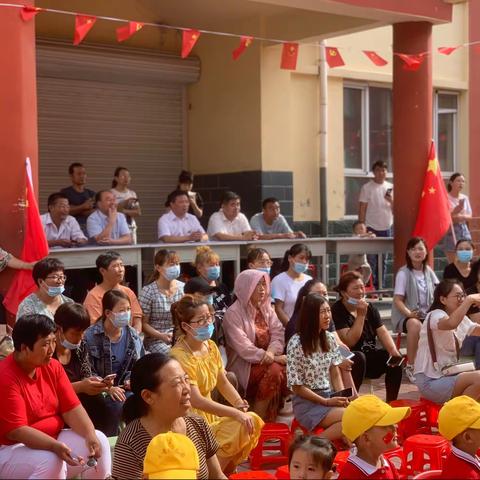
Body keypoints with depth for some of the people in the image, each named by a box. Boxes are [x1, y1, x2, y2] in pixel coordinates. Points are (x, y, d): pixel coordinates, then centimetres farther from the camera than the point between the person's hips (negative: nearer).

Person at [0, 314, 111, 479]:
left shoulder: (52, 366, 1)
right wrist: (55, 447, -37)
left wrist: (91, 435, -19)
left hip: (51, 441, 7)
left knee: (98, 440, -8)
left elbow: (72, 408, 0)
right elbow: (15, 431, -25)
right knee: (51, 461, -34)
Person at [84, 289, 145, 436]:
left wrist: (131, 379, -7)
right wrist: (107, 387, -21)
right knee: (117, 405, -33)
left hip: (124, 387, 4)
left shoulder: (133, 335, 7)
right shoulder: (90, 336, -7)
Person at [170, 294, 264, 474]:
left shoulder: (211, 346, 5)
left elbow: (223, 383, 13)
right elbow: (196, 400, -26)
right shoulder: (179, 356, -22)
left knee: (252, 422, -8)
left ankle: (221, 472, 6)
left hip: (208, 416, 8)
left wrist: (239, 404, -7)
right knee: (241, 427, -20)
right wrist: (236, 412, -26)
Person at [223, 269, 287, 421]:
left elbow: (278, 334, 1)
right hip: (243, 365, -6)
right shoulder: (233, 314, -10)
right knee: (274, 370, -30)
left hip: (267, 361, 6)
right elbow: (244, 348, -18)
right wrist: (274, 359, -21)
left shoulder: (267, 309, 12)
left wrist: (271, 352, -21)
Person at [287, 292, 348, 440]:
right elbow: (297, 387, -11)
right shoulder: (296, 343, -13)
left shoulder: (329, 339, 6)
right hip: (307, 402, -6)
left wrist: (343, 397, -6)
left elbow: (335, 374, 12)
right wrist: (326, 402, -15)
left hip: (329, 396, 6)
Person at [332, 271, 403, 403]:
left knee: (395, 358, -17)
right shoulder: (337, 310, -12)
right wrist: (361, 315, -21)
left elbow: (382, 332, 0)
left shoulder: (369, 308, 9)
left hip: (369, 354, 6)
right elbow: (350, 342, -19)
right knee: (359, 358, -36)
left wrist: (393, 350, -18)